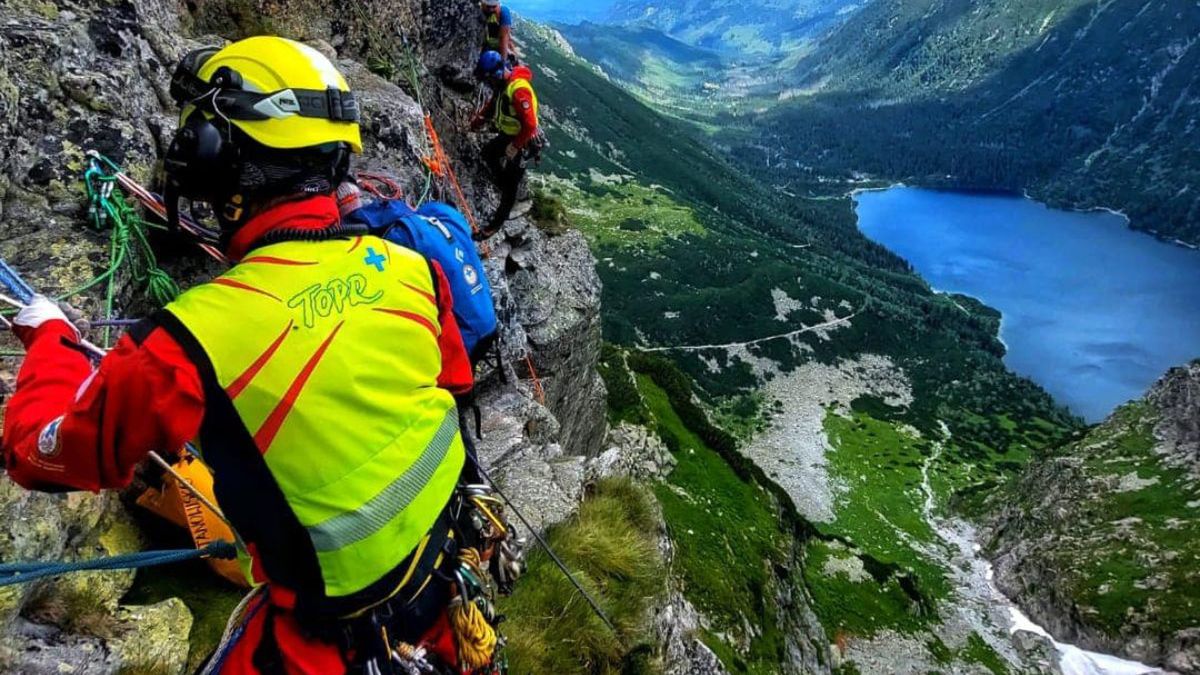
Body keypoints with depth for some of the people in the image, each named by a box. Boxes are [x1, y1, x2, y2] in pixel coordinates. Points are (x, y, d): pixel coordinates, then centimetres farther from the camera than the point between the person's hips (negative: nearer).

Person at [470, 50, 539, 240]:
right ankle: (504, 183, 46)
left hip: (522, 142, -10)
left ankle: (498, 221, 14)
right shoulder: (502, 83, -4)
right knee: (488, 153, 31)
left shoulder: (519, 90, -33)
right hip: (506, 135, 10)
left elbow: (530, 126, -33)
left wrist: (514, 147, -26)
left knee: (511, 183, 2)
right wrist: (479, 119, 2)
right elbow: (493, 102, 16)